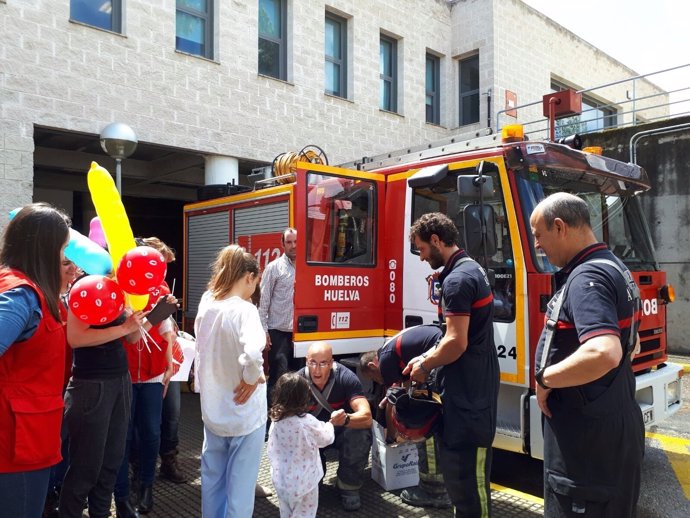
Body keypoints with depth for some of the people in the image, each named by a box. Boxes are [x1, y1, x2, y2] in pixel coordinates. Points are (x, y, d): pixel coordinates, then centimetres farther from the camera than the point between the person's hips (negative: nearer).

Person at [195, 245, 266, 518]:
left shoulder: (206, 304, -2)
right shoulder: (244, 309, -22)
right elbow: (252, 352, -39)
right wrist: (252, 378, -22)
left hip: (212, 409, 6)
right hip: (244, 413, -6)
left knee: (212, 477, 21)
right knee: (240, 484, 10)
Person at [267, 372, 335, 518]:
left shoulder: (276, 421, -10)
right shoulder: (308, 422, -23)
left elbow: (271, 450, 3)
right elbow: (326, 438, -5)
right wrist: (329, 424, 14)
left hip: (281, 480, 5)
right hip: (303, 481, -4)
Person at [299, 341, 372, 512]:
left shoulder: (346, 377, -26)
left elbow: (366, 417, -35)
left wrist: (345, 419, -56)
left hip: (342, 430, -2)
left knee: (361, 434, -33)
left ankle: (348, 486, -5)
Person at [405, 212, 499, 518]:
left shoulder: (457, 280, -19)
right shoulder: (471, 269, 13)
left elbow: (456, 343, -23)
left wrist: (425, 367, -8)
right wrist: (427, 357, 13)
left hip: (467, 389, -10)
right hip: (472, 383, 10)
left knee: (466, 471, 0)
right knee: (456, 460, 20)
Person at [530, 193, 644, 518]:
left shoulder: (587, 278, -22)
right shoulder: (613, 268, 11)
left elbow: (603, 354, -39)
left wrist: (544, 378, -23)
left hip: (589, 440, -10)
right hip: (614, 428, 11)